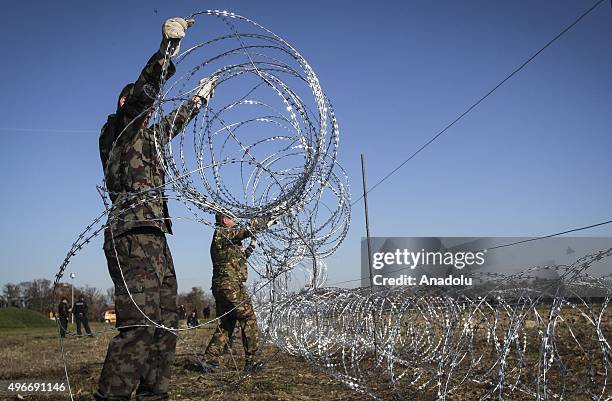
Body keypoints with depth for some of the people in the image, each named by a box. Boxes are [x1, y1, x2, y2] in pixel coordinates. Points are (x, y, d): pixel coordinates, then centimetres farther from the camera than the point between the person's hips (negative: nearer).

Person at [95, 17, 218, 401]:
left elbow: (175, 122, 44)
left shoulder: (147, 134, 26)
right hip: (134, 235, -10)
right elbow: (143, 90, -15)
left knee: (165, 324, 8)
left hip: (154, 238, 10)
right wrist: (168, 46, -21)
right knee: (140, 326, -19)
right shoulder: (120, 127, 3)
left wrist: (201, 96, 54)